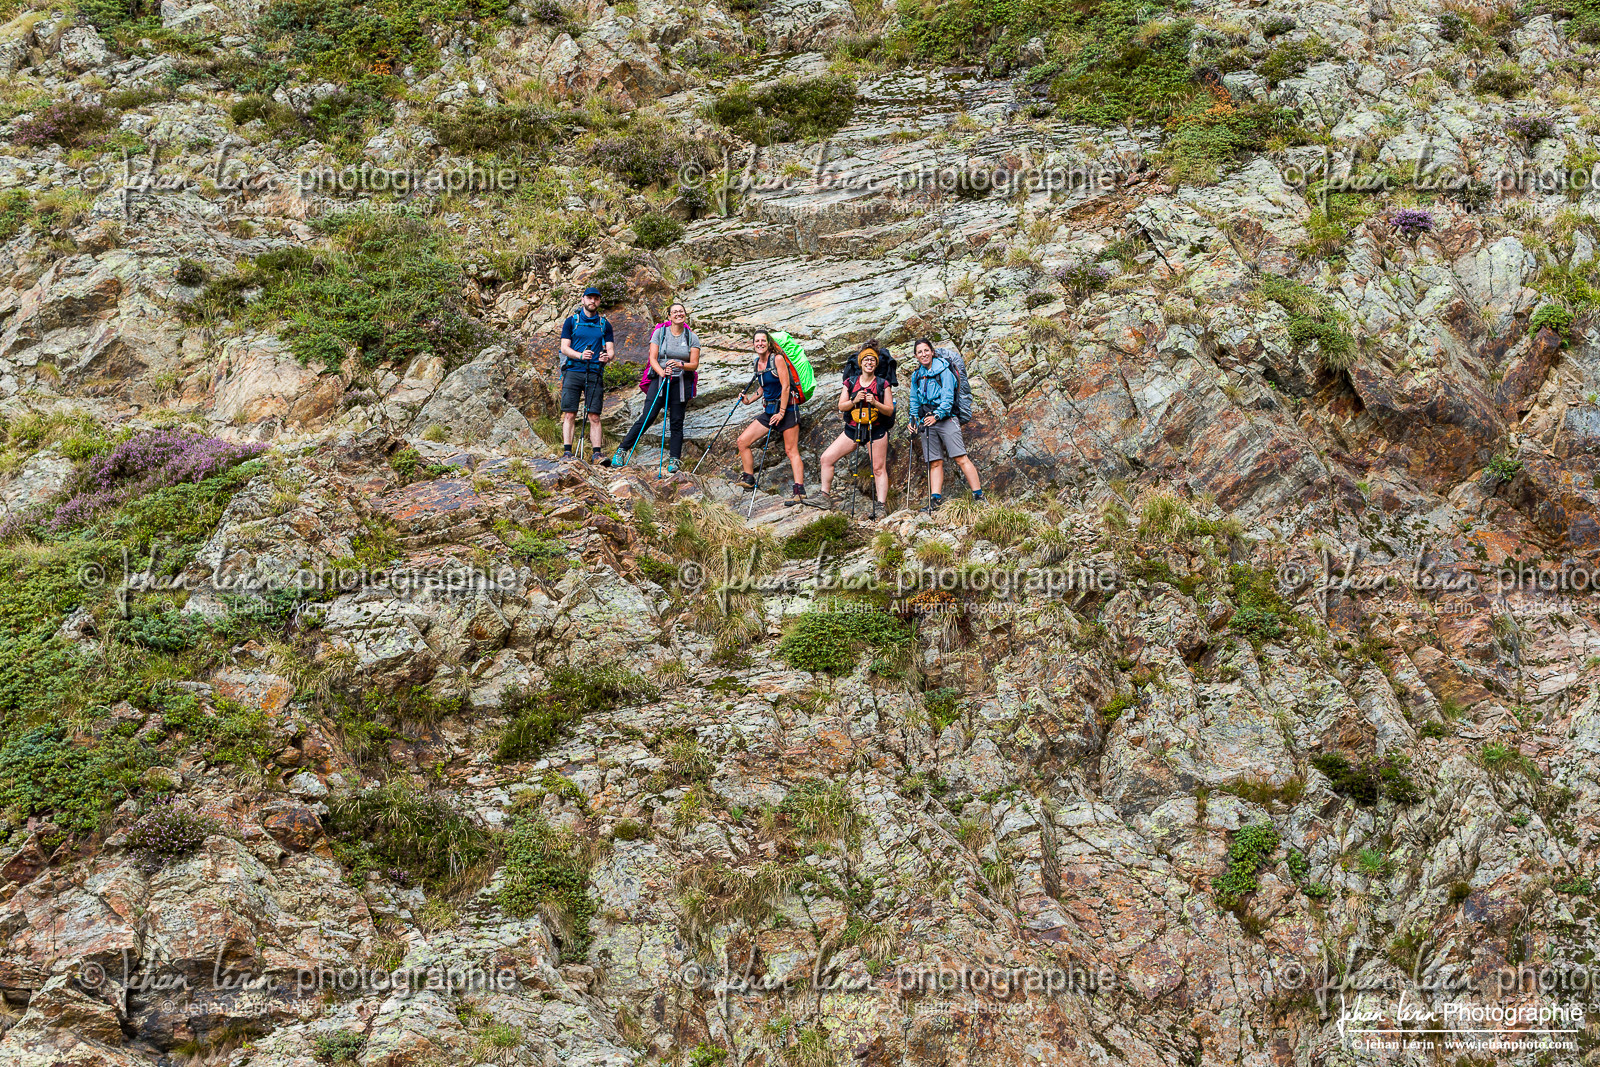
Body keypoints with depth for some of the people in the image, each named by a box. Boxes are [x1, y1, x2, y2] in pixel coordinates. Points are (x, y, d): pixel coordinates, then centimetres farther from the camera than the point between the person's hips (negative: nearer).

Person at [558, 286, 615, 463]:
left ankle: (596, 454, -4)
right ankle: (567, 452, -7)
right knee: (569, 415, -6)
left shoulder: (605, 325, 13)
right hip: (573, 371, -1)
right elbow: (564, 348, 2)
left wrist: (608, 357, -16)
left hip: (595, 373, 1)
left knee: (594, 416, -3)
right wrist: (581, 355, -17)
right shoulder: (571, 320, 8)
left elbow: (611, 351, 9)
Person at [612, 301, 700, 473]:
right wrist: (662, 372, -22)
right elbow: (653, 358, -3)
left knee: (677, 422, 1)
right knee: (647, 417, -10)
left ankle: (674, 461, 5)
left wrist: (681, 365, -20)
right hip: (659, 380, -1)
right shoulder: (660, 332, 2)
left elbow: (694, 364, 1)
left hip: (681, 383, 1)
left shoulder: (692, 337, 5)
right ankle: (622, 450, -5)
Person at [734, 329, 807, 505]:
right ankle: (749, 478, 16)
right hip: (769, 410, 8)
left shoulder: (777, 359, -11)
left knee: (791, 450, -13)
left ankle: (799, 491, -19)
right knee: (742, 441, 3)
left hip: (787, 409, -8)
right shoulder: (758, 363, 10)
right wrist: (750, 400, 12)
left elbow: (785, 386, -16)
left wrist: (781, 413, -20)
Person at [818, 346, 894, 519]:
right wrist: (855, 401, -14)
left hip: (876, 430, -3)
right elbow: (841, 406, 4)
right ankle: (825, 496, 4)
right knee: (827, 458, -4)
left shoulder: (883, 384, 1)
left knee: (879, 468, -4)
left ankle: (880, 506, -3)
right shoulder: (850, 383, 8)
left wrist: (874, 402, -18)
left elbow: (890, 411, -1)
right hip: (853, 429, 3)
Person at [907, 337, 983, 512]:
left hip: (945, 419, -5)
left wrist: (937, 415, -22)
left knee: (961, 458, -12)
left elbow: (948, 397, -11)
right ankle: (935, 499, -2)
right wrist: (913, 420, 9)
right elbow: (915, 401, 23)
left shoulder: (943, 370, -3)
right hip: (926, 421, 5)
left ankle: (979, 495, -14)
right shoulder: (917, 376, 15)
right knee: (935, 463, 2)